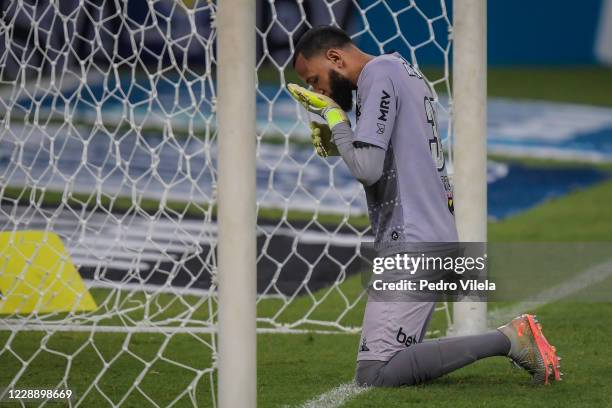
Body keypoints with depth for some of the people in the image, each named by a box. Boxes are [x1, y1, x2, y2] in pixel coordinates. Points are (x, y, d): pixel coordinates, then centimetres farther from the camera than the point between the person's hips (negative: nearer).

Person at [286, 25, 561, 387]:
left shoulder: (378, 75, -8)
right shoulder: (408, 73, 21)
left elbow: (367, 169, -17)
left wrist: (333, 114, -5)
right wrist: (338, 145, 17)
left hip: (412, 245, -10)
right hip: (440, 236, 10)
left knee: (373, 374, -16)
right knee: (397, 360, 10)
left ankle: (507, 340, -17)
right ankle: (512, 338, 1)